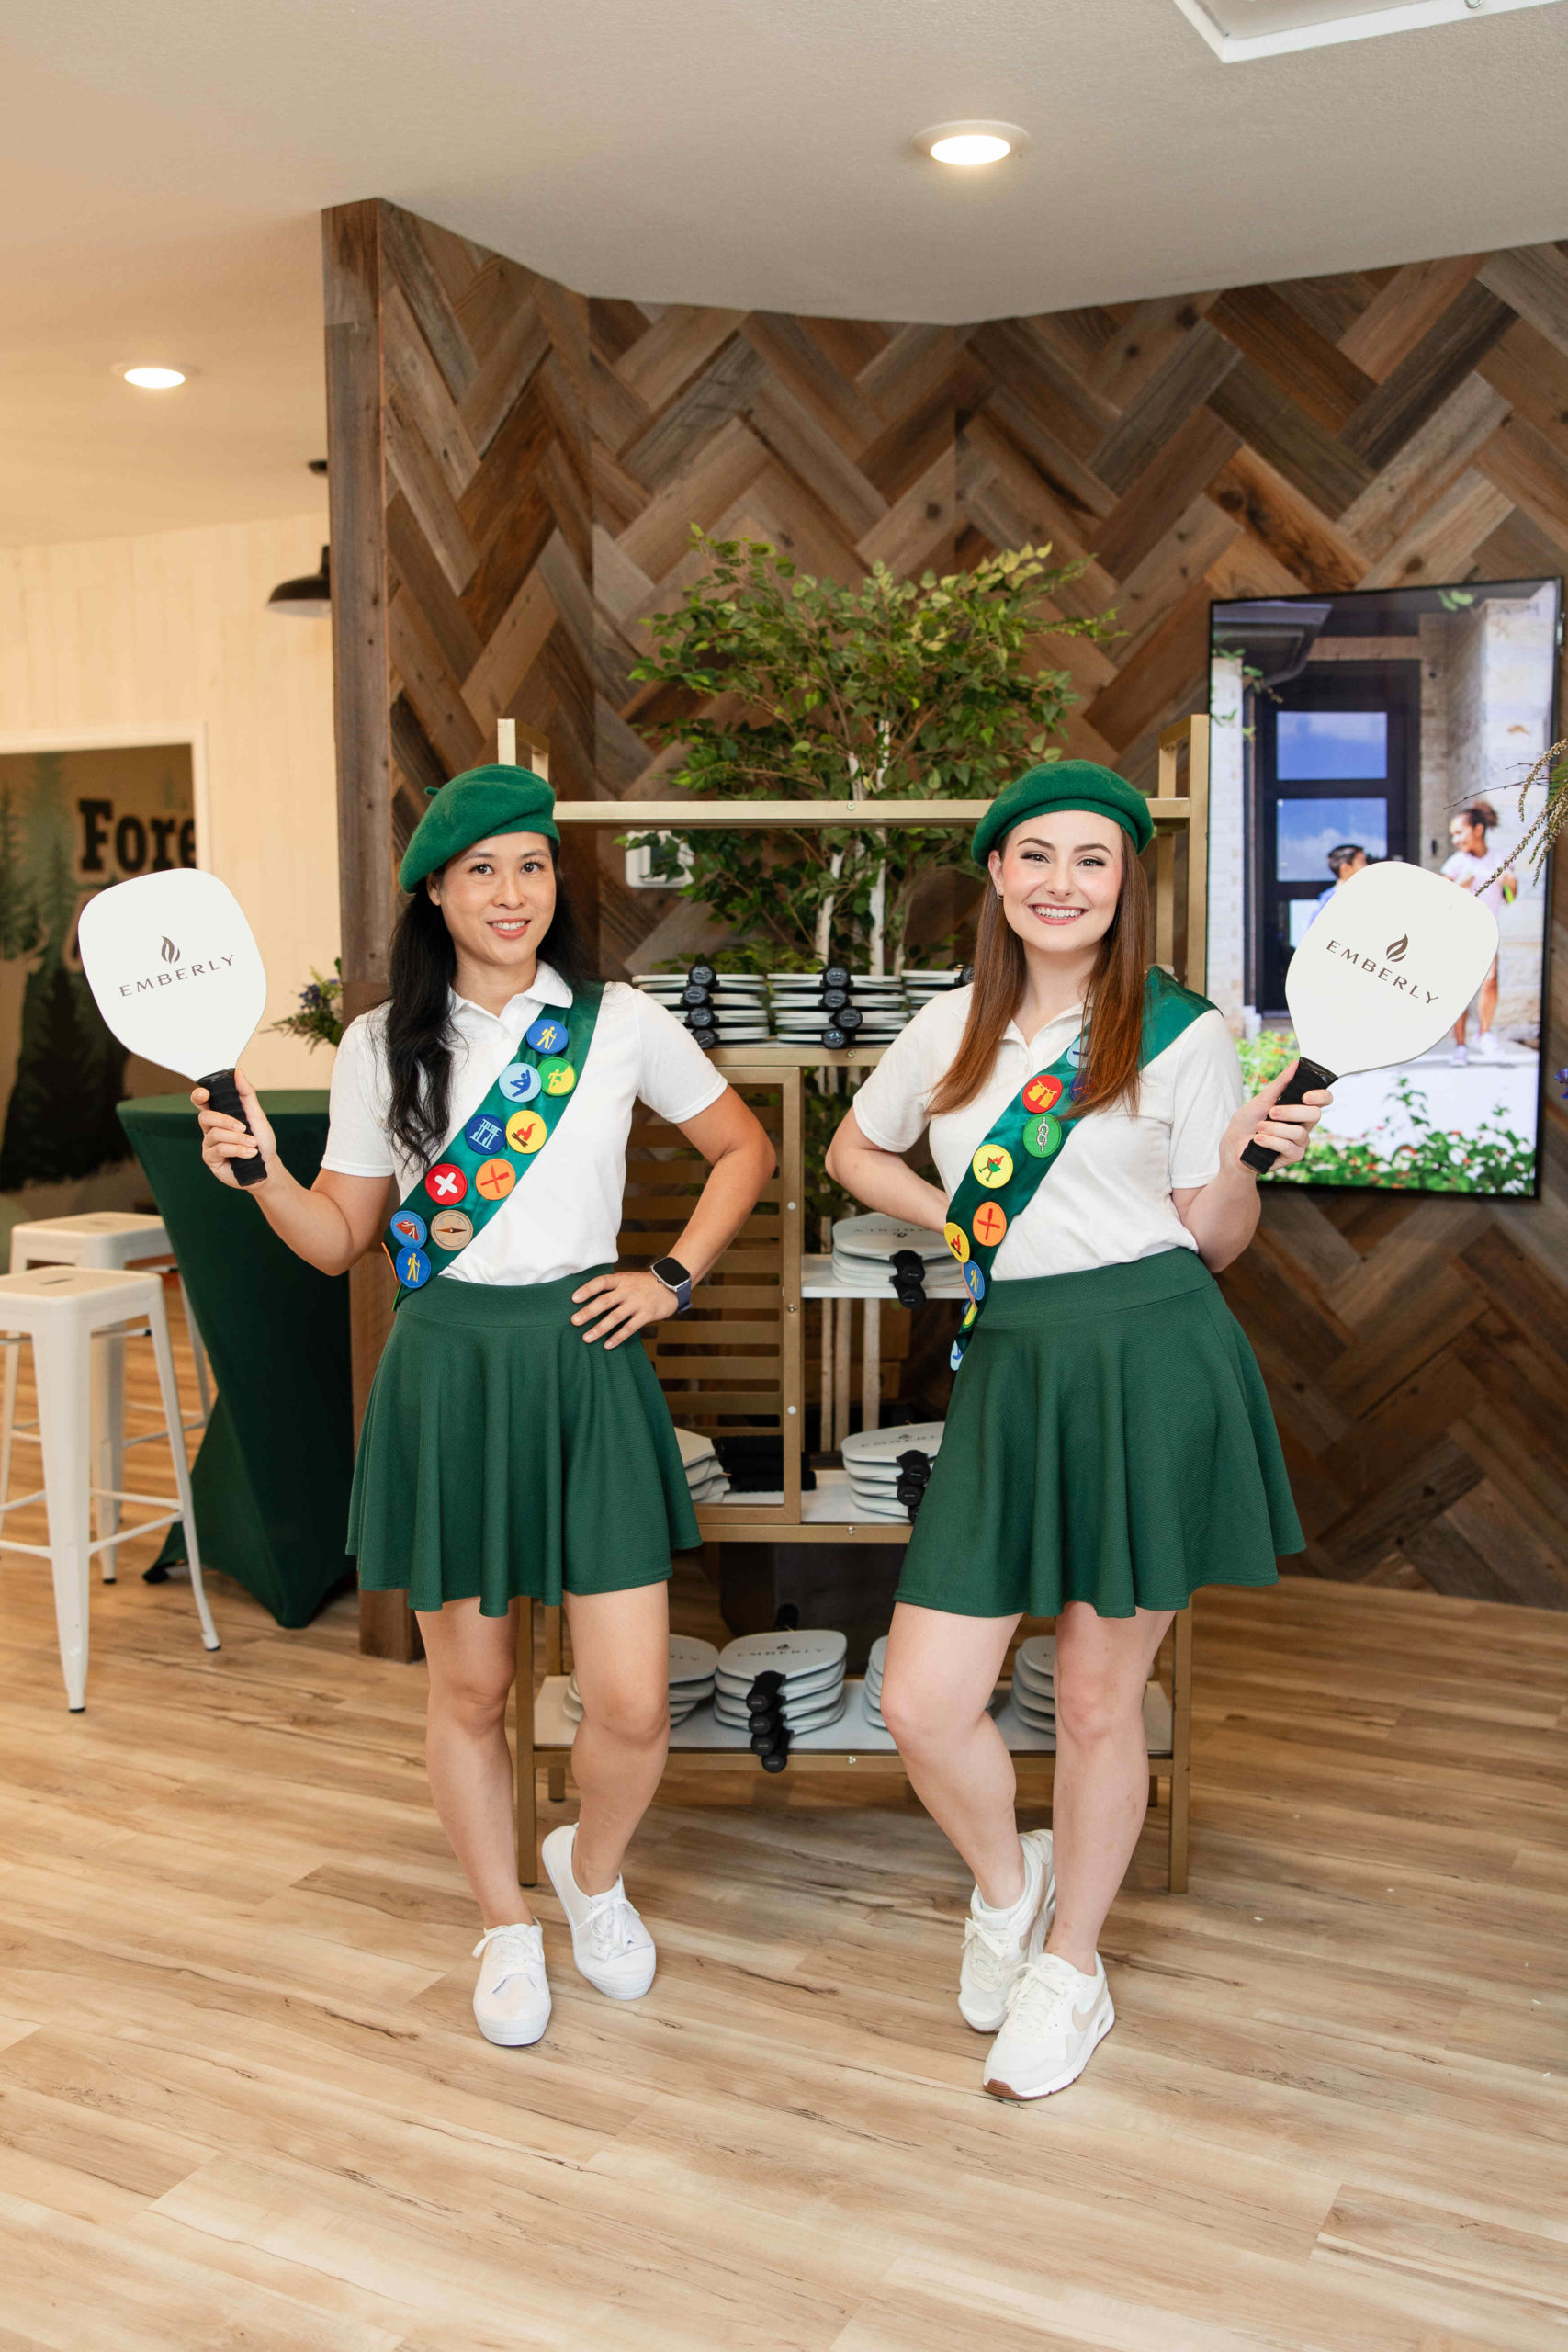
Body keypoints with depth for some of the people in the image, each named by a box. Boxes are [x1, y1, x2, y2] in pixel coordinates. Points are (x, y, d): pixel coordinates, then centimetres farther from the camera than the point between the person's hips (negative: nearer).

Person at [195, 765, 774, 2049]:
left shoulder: (622, 1024, 1)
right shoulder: (382, 1048, 3)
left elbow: (744, 1150, 12)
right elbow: (340, 1238, 6)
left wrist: (673, 1279, 3)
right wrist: (262, 1172, -12)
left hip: (584, 1364, 0)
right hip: (447, 1370, 1)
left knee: (632, 1704, -3)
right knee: (469, 1689, 12)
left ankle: (592, 1871, 32)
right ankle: (507, 1924, 37)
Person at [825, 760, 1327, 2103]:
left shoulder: (1183, 1033, 0)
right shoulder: (952, 1030, 10)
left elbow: (1212, 1242, 1)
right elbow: (855, 1153, 26)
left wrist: (1248, 1156, -18)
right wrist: (957, 1220, 11)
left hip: (1151, 1365, -3)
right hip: (1011, 1370, 4)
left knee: (1099, 1702, 8)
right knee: (922, 1702, -1)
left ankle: (1072, 1966, 34)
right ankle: (1005, 1887, 32)